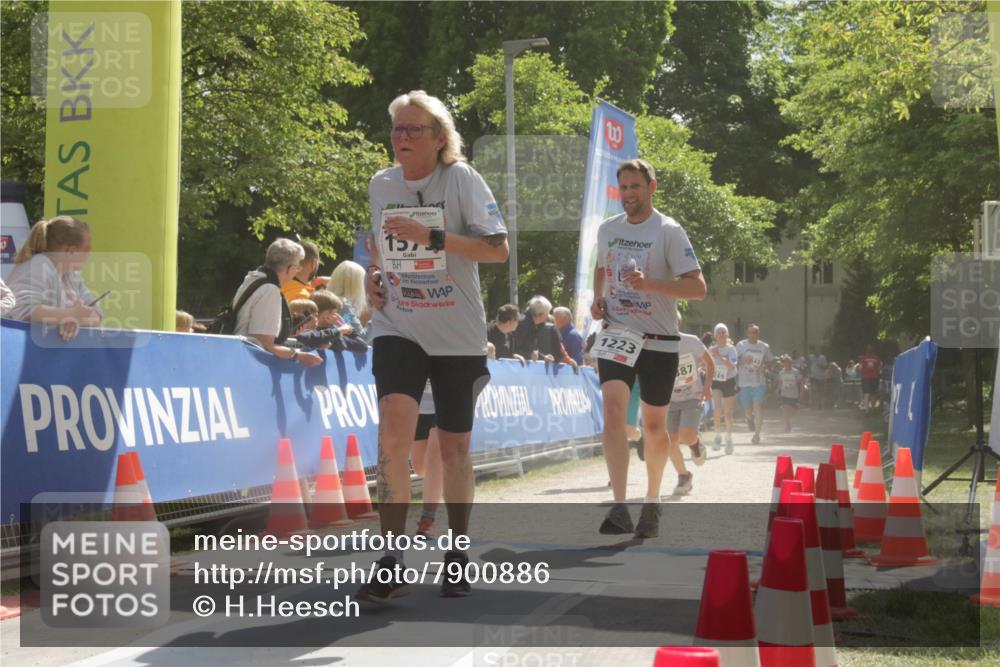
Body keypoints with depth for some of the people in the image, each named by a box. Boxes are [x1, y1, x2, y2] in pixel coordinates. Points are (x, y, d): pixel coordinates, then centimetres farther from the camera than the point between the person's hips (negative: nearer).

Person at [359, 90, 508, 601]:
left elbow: (498, 249, -15)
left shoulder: (461, 179, -8)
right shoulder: (380, 185, 6)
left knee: (454, 445, 9)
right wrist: (373, 276, 4)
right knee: (393, 431, -20)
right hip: (397, 328, 2)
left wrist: (432, 237, -25)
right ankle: (392, 562, -17)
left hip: (458, 334, -2)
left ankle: (457, 554, 27)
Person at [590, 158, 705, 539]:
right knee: (613, 408, -19)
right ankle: (619, 508, -25)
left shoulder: (669, 232, -9)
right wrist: (597, 299, 7)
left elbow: (698, 287, -15)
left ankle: (652, 503, 32)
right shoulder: (608, 229, 7)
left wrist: (649, 283, -28)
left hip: (659, 340, -2)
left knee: (653, 426, 9)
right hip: (617, 336, 3)